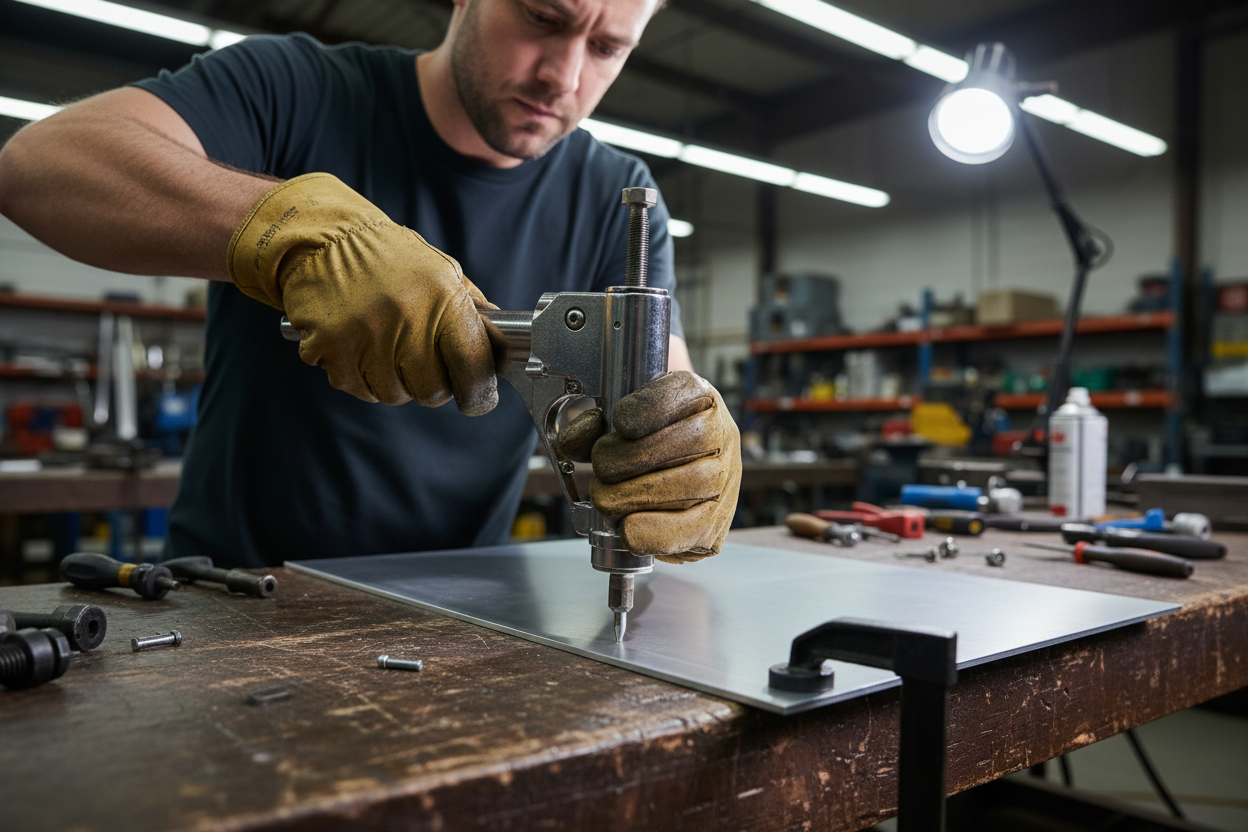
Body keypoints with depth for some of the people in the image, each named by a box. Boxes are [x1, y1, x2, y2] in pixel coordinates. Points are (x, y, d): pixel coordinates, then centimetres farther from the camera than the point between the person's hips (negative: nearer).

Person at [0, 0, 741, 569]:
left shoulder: (618, 203, -1)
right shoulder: (296, 90, -6)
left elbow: (669, 397, -9)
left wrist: (693, 461, -33)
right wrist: (305, 229, -34)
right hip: (233, 589, -2)